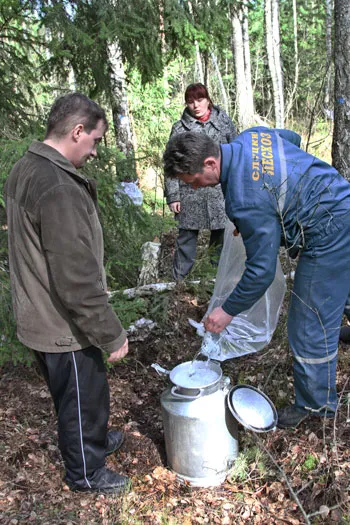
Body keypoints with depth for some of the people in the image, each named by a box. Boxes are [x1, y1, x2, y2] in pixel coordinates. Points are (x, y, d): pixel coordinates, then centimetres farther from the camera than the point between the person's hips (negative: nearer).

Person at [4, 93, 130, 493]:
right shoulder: (59, 189, -29)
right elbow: (78, 279, -29)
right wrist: (111, 336, -20)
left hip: (37, 317, 9)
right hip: (63, 328, -9)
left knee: (73, 395, 28)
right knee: (83, 398, 14)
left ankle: (94, 440, 53)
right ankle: (86, 472, 39)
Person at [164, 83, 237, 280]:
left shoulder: (224, 120, 7)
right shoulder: (180, 128, 4)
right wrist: (173, 196, -4)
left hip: (221, 190, 1)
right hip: (190, 193, -1)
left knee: (222, 234, 8)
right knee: (187, 236, 5)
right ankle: (179, 279, 17)